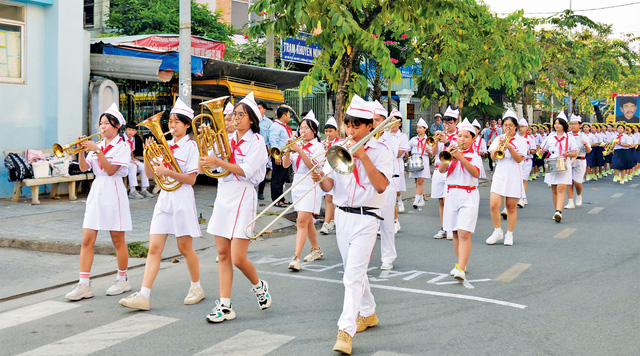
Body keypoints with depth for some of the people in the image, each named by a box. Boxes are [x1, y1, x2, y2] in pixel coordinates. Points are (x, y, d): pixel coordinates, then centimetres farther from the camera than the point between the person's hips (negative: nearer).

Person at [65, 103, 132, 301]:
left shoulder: (122, 147, -4)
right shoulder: (97, 145, 13)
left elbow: (111, 170, -15)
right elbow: (83, 168, 4)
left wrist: (97, 151, -20)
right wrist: (81, 150, -9)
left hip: (113, 193, -5)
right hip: (96, 192, 5)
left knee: (118, 240, 4)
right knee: (87, 240, -2)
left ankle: (122, 280, 18)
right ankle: (84, 284, -1)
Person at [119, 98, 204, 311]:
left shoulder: (190, 146, -5)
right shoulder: (165, 145, 12)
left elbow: (191, 179, -12)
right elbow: (149, 173, 12)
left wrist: (167, 172, -21)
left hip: (182, 198, -5)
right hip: (164, 198, 5)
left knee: (185, 248, 4)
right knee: (154, 248, -2)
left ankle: (196, 287, 25)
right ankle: (144, 296, -6)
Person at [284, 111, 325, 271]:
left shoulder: (318, 146, -4)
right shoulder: (297, 145, 11)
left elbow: (313, 165, -20)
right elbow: (285, 164, 2)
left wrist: (299, 151, -25)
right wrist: (288, 150, -14)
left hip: (311, 186, -7)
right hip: (297, 185, 7)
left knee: (302, 221, -15)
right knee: (307, 221, 16)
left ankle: (296, 257, -19)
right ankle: (316, 250, 31)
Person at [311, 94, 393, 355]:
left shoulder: (380, 151, -6)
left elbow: (381, 185, -19)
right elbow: (330, 186, 5)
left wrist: (362, 155, -21)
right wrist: (321, 179, -19)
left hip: (366, 218, -6)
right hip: (342, 214, 6)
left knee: (354, 275, -14)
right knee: (354, 271, 17)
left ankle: (346, 330, -16)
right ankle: (368, 313, 36)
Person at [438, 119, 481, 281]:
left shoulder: (474, 156, 0)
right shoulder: (452, 154, 10)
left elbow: (475, 173, -19)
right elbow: (441, 170, -3)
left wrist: (461, 158, -29)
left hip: (468, 196, -4)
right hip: (452, 194, 4)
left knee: (464, 233, -14)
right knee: (455, 233, 10)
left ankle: (461, 269, -20)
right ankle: (459, 263, 23)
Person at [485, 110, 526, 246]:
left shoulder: (520, 141, 4)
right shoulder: (498, 139, 11)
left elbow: (519, 159, -6)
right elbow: (493, 156, 0)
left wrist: (509, 147, -18)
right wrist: (499, 146, -15)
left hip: (513, 176, -2)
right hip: (499, 175, 2)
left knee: (511, 207, 2)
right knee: (493, 205, -11)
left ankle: (509, 234, 15)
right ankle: (497, 231, 7)